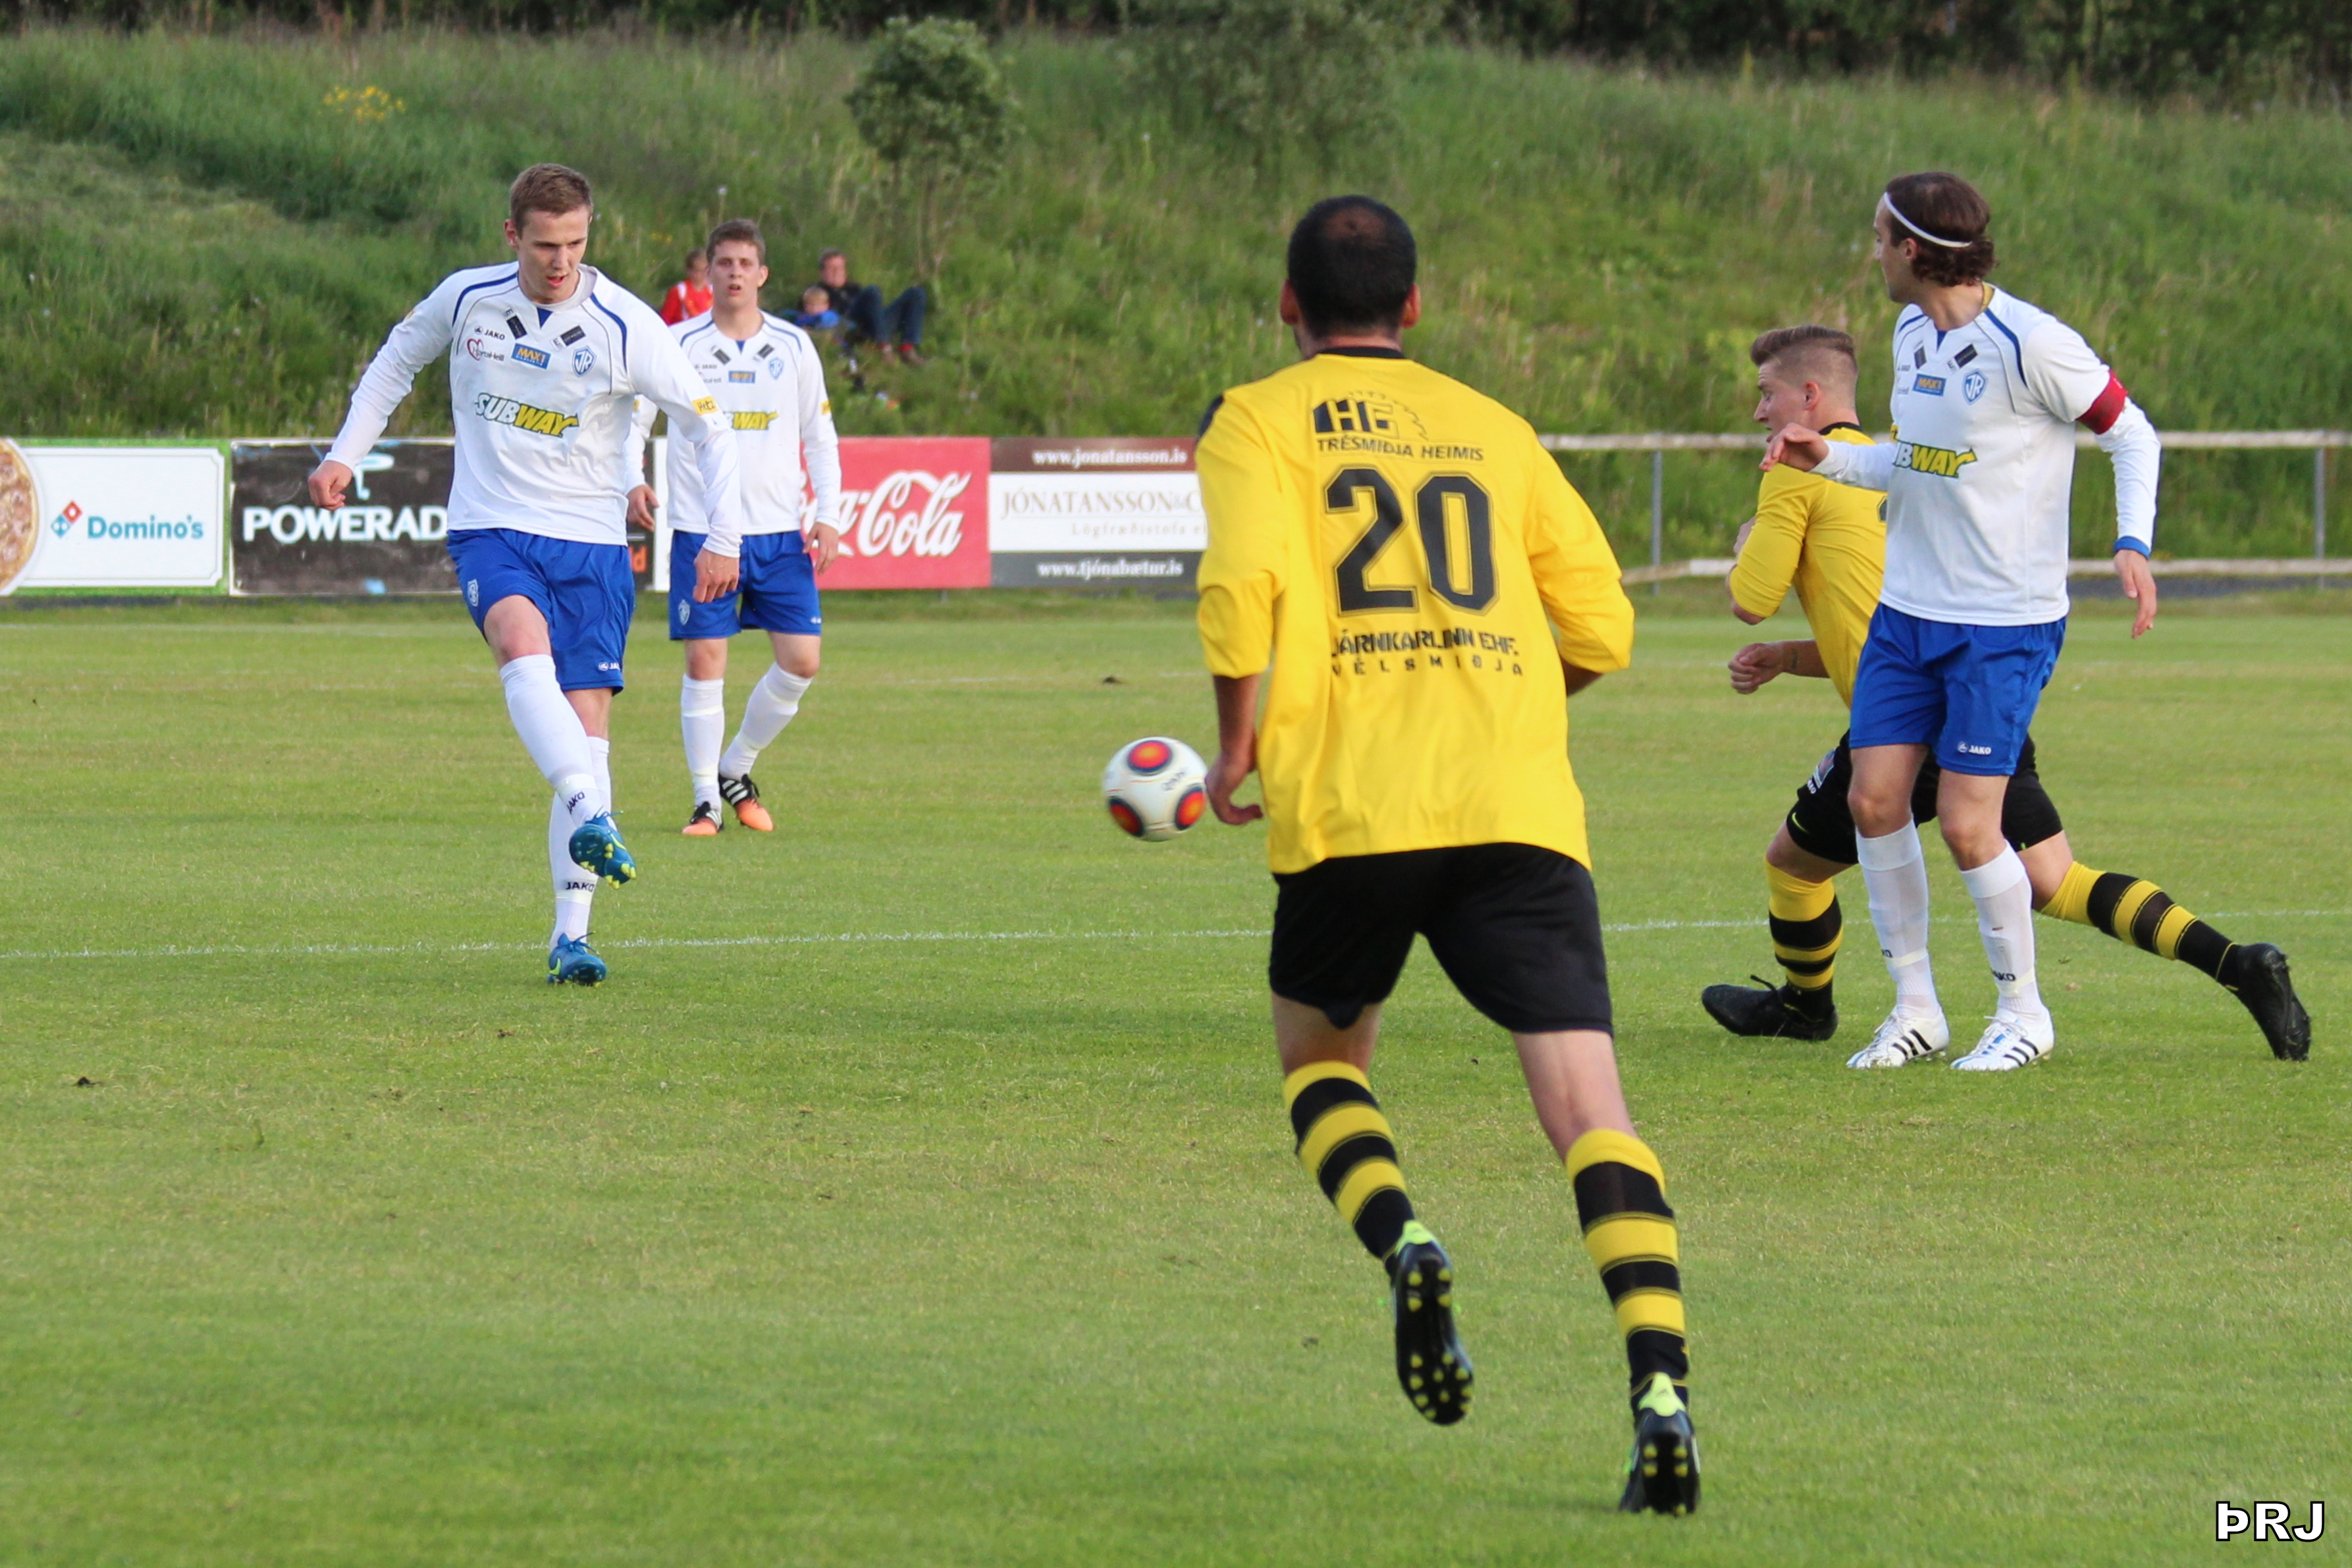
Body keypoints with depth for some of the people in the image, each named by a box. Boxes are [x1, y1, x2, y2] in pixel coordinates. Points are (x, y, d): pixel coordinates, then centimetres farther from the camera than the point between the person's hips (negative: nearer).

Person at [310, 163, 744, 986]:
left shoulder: (625, 326, -8)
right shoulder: (466, 299, -1)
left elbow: (707, 423, 1)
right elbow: (398, 358, 20)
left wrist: (724, 538, -3)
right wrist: (345, 455, 13)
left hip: (592, 545, 0)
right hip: (491, 531, 0)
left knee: (588, 726, -7)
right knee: (525, 643, -33)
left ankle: (571, 934, -2)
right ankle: (593, 821, -50)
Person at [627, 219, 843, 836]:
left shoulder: (794, 347, 7)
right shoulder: (678, 345, 0)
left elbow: (819, 436, 14)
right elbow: (633, 420, 4)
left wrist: (828, 515, 4)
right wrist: (631, 482, -14)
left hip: (779, 531, 3)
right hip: (701, 529, -2)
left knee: (801, 661, -4)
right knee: (704, 663, -6)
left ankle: (736, 771, 17)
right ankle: (706, 801, 4)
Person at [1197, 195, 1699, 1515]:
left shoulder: (1257, 423, 11)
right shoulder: (1492, 429, 21)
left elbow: (1244, 581, -9)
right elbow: (1602, 628, 18)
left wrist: (1238, 746, 4)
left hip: (1351, 805, -1)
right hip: (1521, 802, 2)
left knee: (1321, 1056, 23)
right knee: (1587, 1102, -6)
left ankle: (1404, 1245, -7)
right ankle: (1662, 1389, -25)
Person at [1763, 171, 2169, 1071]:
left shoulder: (2030, 345, -16)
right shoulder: (1912, 334, 8)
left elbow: (2131, 434, -7)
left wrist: (2132, 544, -19)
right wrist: (1826, 459, 6)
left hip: (2006, 624, -7)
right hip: (1908, 610, 7)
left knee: (1966, 824, -9)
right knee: (1874, 798, -1)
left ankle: (2023, 1014, 10)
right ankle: (1915, 1010, 12)